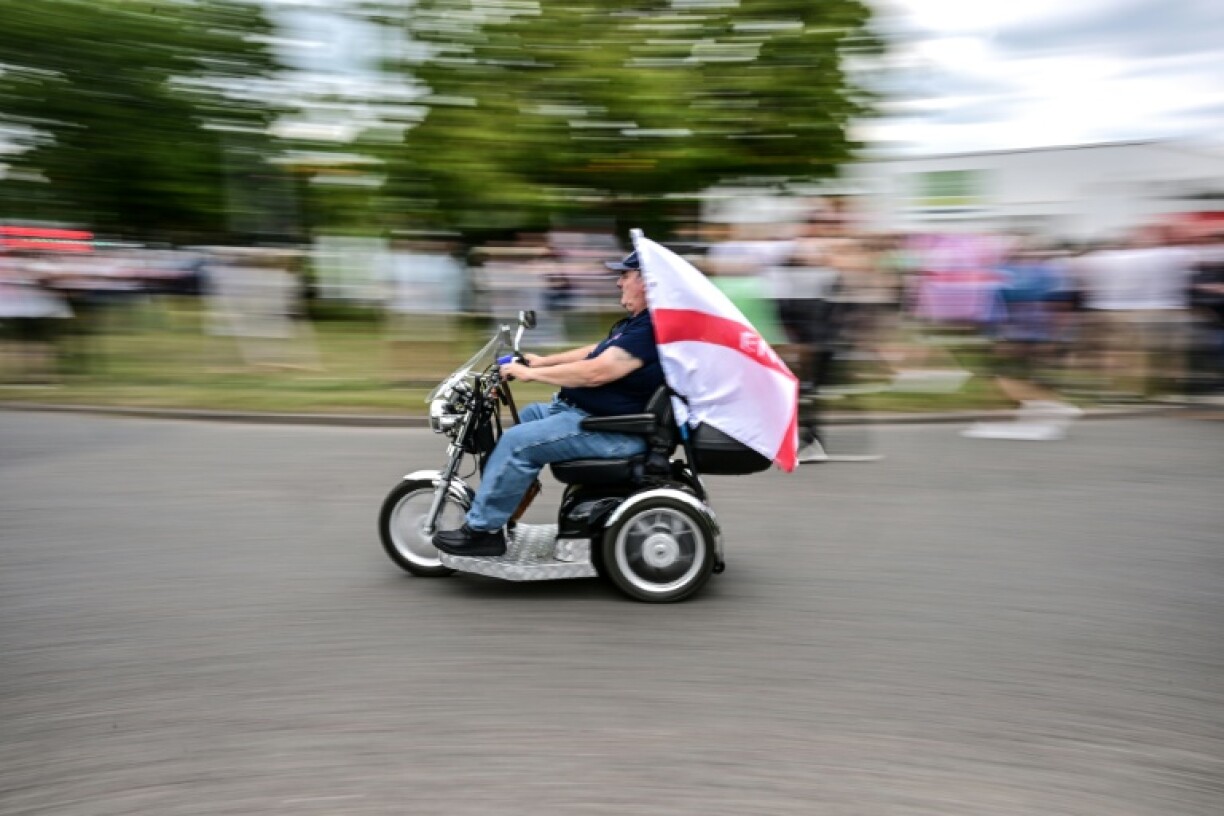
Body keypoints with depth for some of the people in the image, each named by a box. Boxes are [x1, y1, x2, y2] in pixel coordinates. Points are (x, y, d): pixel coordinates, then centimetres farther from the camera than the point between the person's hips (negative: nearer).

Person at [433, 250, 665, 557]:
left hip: (614, 431, -12)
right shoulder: (637, 323, 14)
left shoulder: (652, 327, -21)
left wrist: (532, 373, -18)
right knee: (530, 414, 23)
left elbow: (595, 372, -26)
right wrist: (542, 361, 18)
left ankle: (482, 529, -5)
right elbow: (595, 352, 23)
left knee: (518, 441, -17)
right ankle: (503, 512, 25)